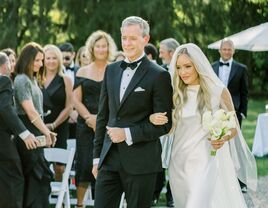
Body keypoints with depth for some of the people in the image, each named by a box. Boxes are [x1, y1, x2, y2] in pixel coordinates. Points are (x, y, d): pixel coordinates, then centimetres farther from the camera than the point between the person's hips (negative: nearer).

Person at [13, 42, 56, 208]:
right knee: (41, 175, -11)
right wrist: (46, 132, -12)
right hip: (28, 134, -9)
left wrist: (47, 131, 8)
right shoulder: (22, 80, -11)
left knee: (31, 179, 9)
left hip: (35, 132, 9)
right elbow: (30, 112, -16)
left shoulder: (33, 79, 16)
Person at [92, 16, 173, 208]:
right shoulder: (111, 70, 12)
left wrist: (128, 134, -15)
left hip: (141, 162, -5)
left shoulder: (158, 75, -6)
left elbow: (164, 124, -8)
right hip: (110, 159, 5)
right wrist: (97, 156, 13)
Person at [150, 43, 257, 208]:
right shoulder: (176, 94, 5)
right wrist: (153, 118, -15)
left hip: (208, 161, -4)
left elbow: (233, 126, 3)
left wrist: (223, 138, -19)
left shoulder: (219, 91, -4)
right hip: (180, 163, 4)